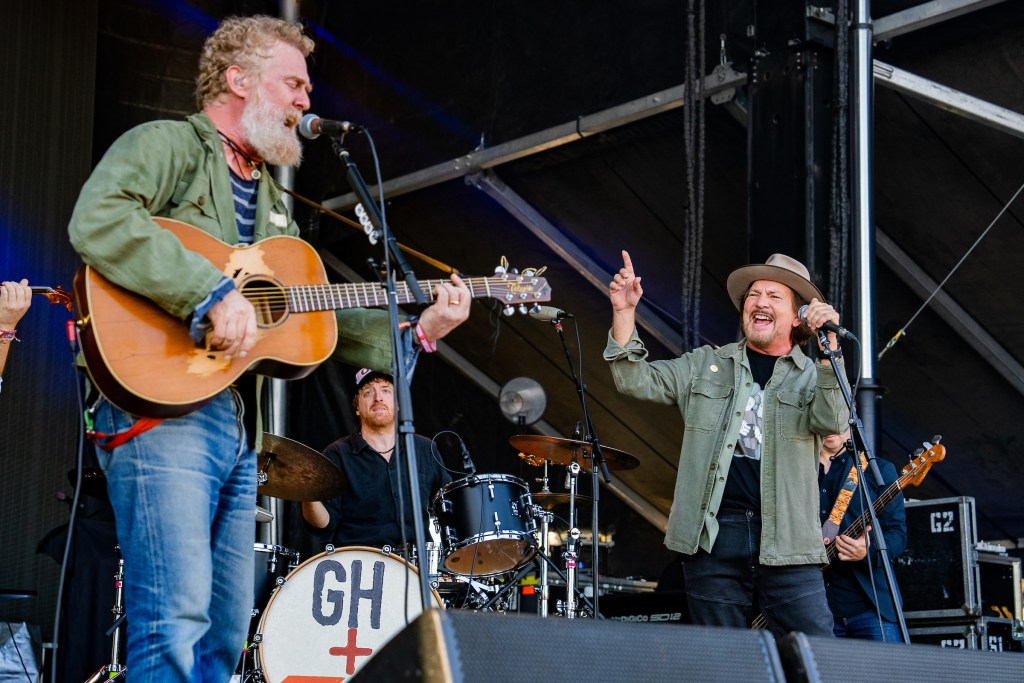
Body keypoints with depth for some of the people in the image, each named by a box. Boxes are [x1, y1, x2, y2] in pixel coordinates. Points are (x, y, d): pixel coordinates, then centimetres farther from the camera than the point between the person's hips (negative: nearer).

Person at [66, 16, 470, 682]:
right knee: (178, 618, -20)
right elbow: (97, 219, -22)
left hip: (238, 422, 9)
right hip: (162, 402, -9)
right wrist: (214, 292, -26)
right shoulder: (167, 145, 0)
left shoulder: (272, 201, 26)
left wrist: (416, 331, 13)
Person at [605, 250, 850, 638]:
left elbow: (832, 422, -11)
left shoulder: (815, 376, 9)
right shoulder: (705, 366, 16)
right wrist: (624, 312, -4)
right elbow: (636, 381, 9)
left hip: (787, 544, -2)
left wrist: (828, 349, -23)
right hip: (712, 537, 2)